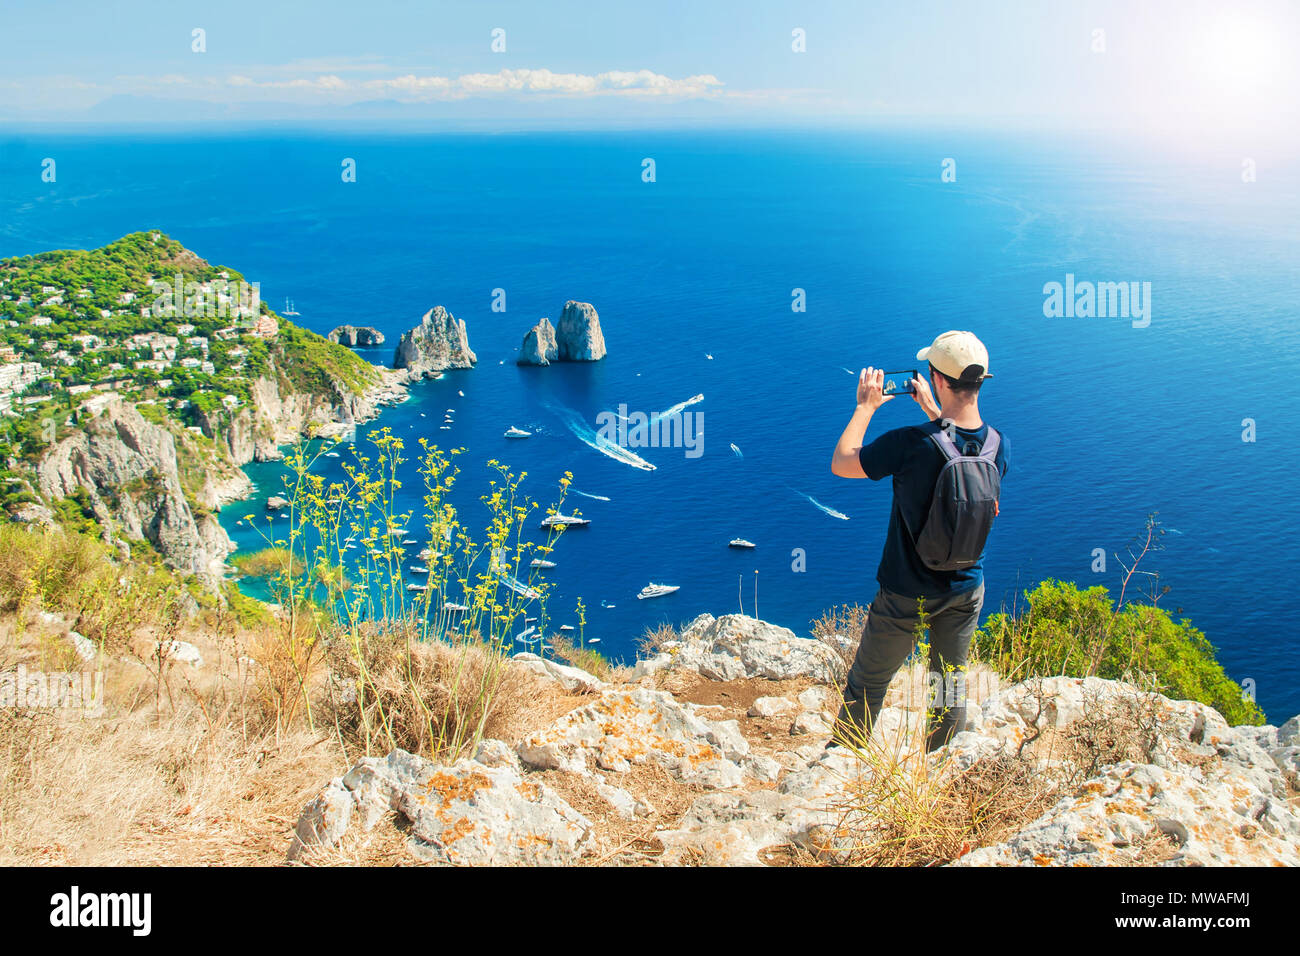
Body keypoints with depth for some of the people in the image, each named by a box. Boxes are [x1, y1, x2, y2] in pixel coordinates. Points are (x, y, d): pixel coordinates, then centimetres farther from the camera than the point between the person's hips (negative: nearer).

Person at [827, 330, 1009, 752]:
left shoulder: (912, 443, -28)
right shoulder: (999, 445, -10)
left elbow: (841, 463, -14)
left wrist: (866, 406, -3)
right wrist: (934, 412, 17)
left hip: (908, 593, -4)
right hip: (967, 589, 5)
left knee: (867, 685, 13)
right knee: (951, 686, 20)